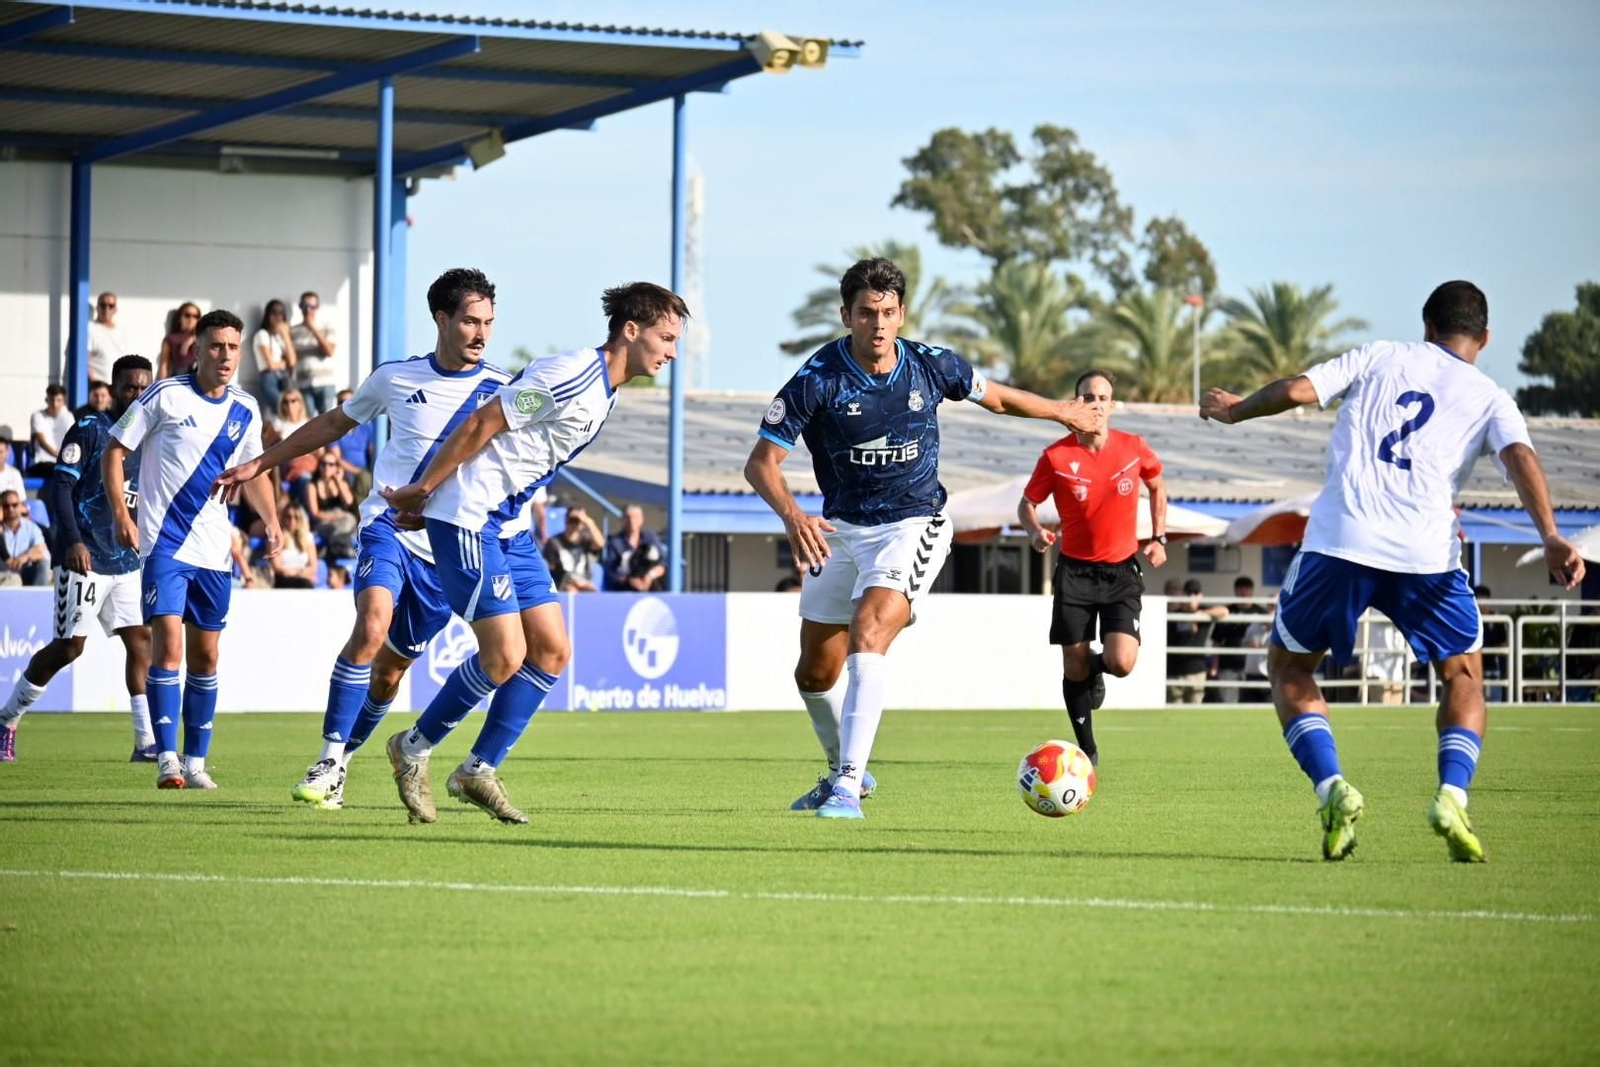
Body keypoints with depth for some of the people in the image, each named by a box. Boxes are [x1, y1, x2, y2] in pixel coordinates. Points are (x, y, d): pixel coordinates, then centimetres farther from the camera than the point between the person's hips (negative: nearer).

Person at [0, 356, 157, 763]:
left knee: (140, 639, -4)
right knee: (68, 646, -4)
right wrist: (73, 541, -21)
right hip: (85, 559, -6)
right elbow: (60, 486, -12)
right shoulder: (89, 430, -7)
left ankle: (146, 742, -5)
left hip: (128, 562, 6)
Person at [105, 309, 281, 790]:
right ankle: (167, 759, -15)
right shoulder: (164, 396, -7)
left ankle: (195, 760, 18)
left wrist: (271, 521, 6)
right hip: (164, 545, -5)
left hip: (213, 549, 5)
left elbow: (254, 473, 21)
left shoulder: (245, 410, 7)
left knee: (206, 655, 8)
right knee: (168, 643, -16)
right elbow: (114, 450, -3)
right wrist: (120, 511, -14)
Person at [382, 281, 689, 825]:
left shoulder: (604, 390, 12)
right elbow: (480, 424, -19)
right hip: (469, 517, -10)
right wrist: (421, 490, -12)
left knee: (553, 650, 4)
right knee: (506, 656, -11)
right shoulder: (571, 377, -20)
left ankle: (479, 770, 11)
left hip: (510, 525, 10)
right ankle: (414, 748, 8)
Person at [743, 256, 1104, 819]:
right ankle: (843, 770, 37)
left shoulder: (931, 366, -8)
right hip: (840, 531, 2)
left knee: (868, 635, -27)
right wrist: (792, 514, -33)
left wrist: (1064, 411, 27)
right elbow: (761, 463, -14)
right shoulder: (817, 380, -14)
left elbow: (996, 396, 14)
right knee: (815, 673, 10)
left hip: (913, 525, -2)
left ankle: (848, 785, -31)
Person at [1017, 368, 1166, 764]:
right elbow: (1027, 503, 1)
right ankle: (1087, 748, 19)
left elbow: (1157, 486, 15)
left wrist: (1159, 537, 8)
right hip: (1075, 570, 0)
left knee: (1121, 663, -15)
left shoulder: (1134, 448, -5)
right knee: (1075, 668, -1)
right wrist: (1035, 531, -20)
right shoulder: (1056, 457, -10)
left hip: (1122, 571, 0)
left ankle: (1097, 666, 24)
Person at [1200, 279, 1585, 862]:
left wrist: (1233, 409, 26)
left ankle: (1331, 789, -3)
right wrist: (1550, 538, -15)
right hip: (1426, 551, 0)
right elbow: (1520, 455, -4)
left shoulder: (1381, 356, 18)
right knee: (1463, 676, 20)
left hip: (1339, 540, 0)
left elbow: (1296, 390, 8)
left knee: (1288, 665, 19)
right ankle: (1452, 795, -5)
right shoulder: (1489, 396, 16)